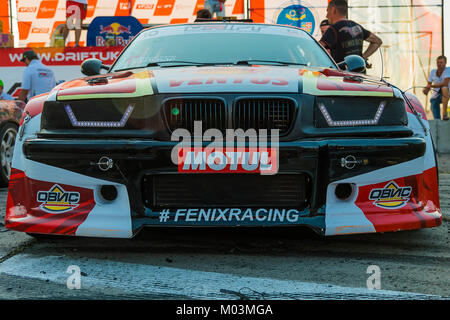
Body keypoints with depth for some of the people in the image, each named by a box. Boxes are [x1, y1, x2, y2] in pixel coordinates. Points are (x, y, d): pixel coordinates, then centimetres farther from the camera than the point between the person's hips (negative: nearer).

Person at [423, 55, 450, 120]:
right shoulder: (433, 72, 2)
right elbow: (429, 84, 7)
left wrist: (432, 86, -27)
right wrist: (426, 90, -16)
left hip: (444, 95, -4)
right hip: (435, 96, 4)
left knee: (444, 88, -39)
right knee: (436, 118, -4)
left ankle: (444, 113, -37)